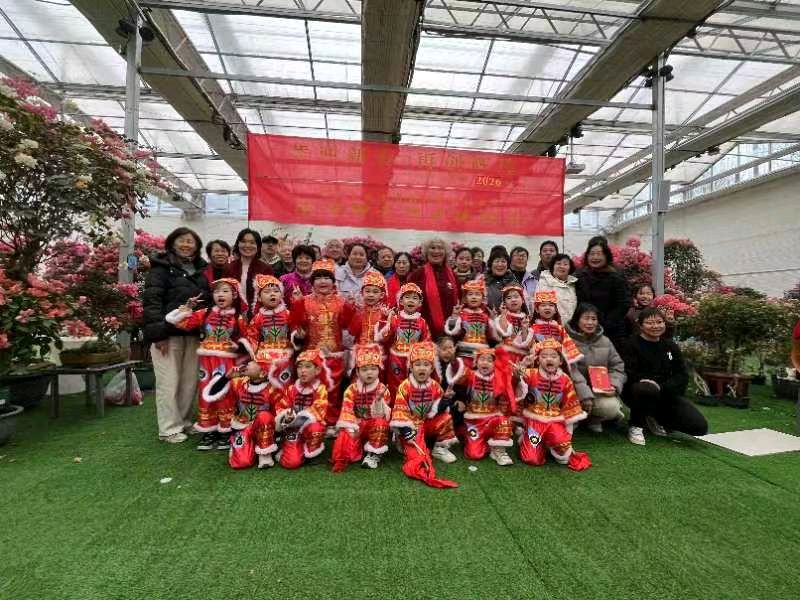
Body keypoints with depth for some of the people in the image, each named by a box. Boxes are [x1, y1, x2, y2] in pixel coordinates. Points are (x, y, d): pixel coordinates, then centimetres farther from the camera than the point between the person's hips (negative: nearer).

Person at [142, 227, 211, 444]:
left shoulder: (200, 270, 17)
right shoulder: (161, 268, -2)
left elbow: (209, 299, 22)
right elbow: (151, 301, -11)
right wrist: (158, 333, -19)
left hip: (193, 334, 6)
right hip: (168, 333, -6)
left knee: (190, 381, 10)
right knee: (169, 382, 0)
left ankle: (184, 422, 23)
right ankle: (169, 428, 10)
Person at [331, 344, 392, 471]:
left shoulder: (382, 389, -7)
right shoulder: (352, 389, -5)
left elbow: (384, 415, -14)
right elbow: (347, 410, -12)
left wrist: (379, 400, -32)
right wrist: (350, 427, -26)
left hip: (374, 426, 1)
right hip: (357, 425, 0)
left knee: (380, 423, -32)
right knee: (345, 436, -29)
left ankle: (374, 454, -11)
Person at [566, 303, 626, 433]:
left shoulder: (605, 341, 11)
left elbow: (618, 367, 12)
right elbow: (571, 370, -17)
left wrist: (614, 386, -7)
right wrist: (585, 394, -23)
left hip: (601, 391, 4)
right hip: (578, 391, -4)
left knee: (613, 408, -22)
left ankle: (593, 419, 11)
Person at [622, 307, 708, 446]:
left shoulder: (671, 346, 9)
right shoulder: (632, 344, -6)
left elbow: (682, 376, 1)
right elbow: (629, 374, -15)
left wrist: (661, 387, -16)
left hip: (666, 394, 5)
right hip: (637, 392, -5)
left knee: (700, 427, -11)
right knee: (648, 389, -41)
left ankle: (655, 418, 16)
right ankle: (636, 426, -13)